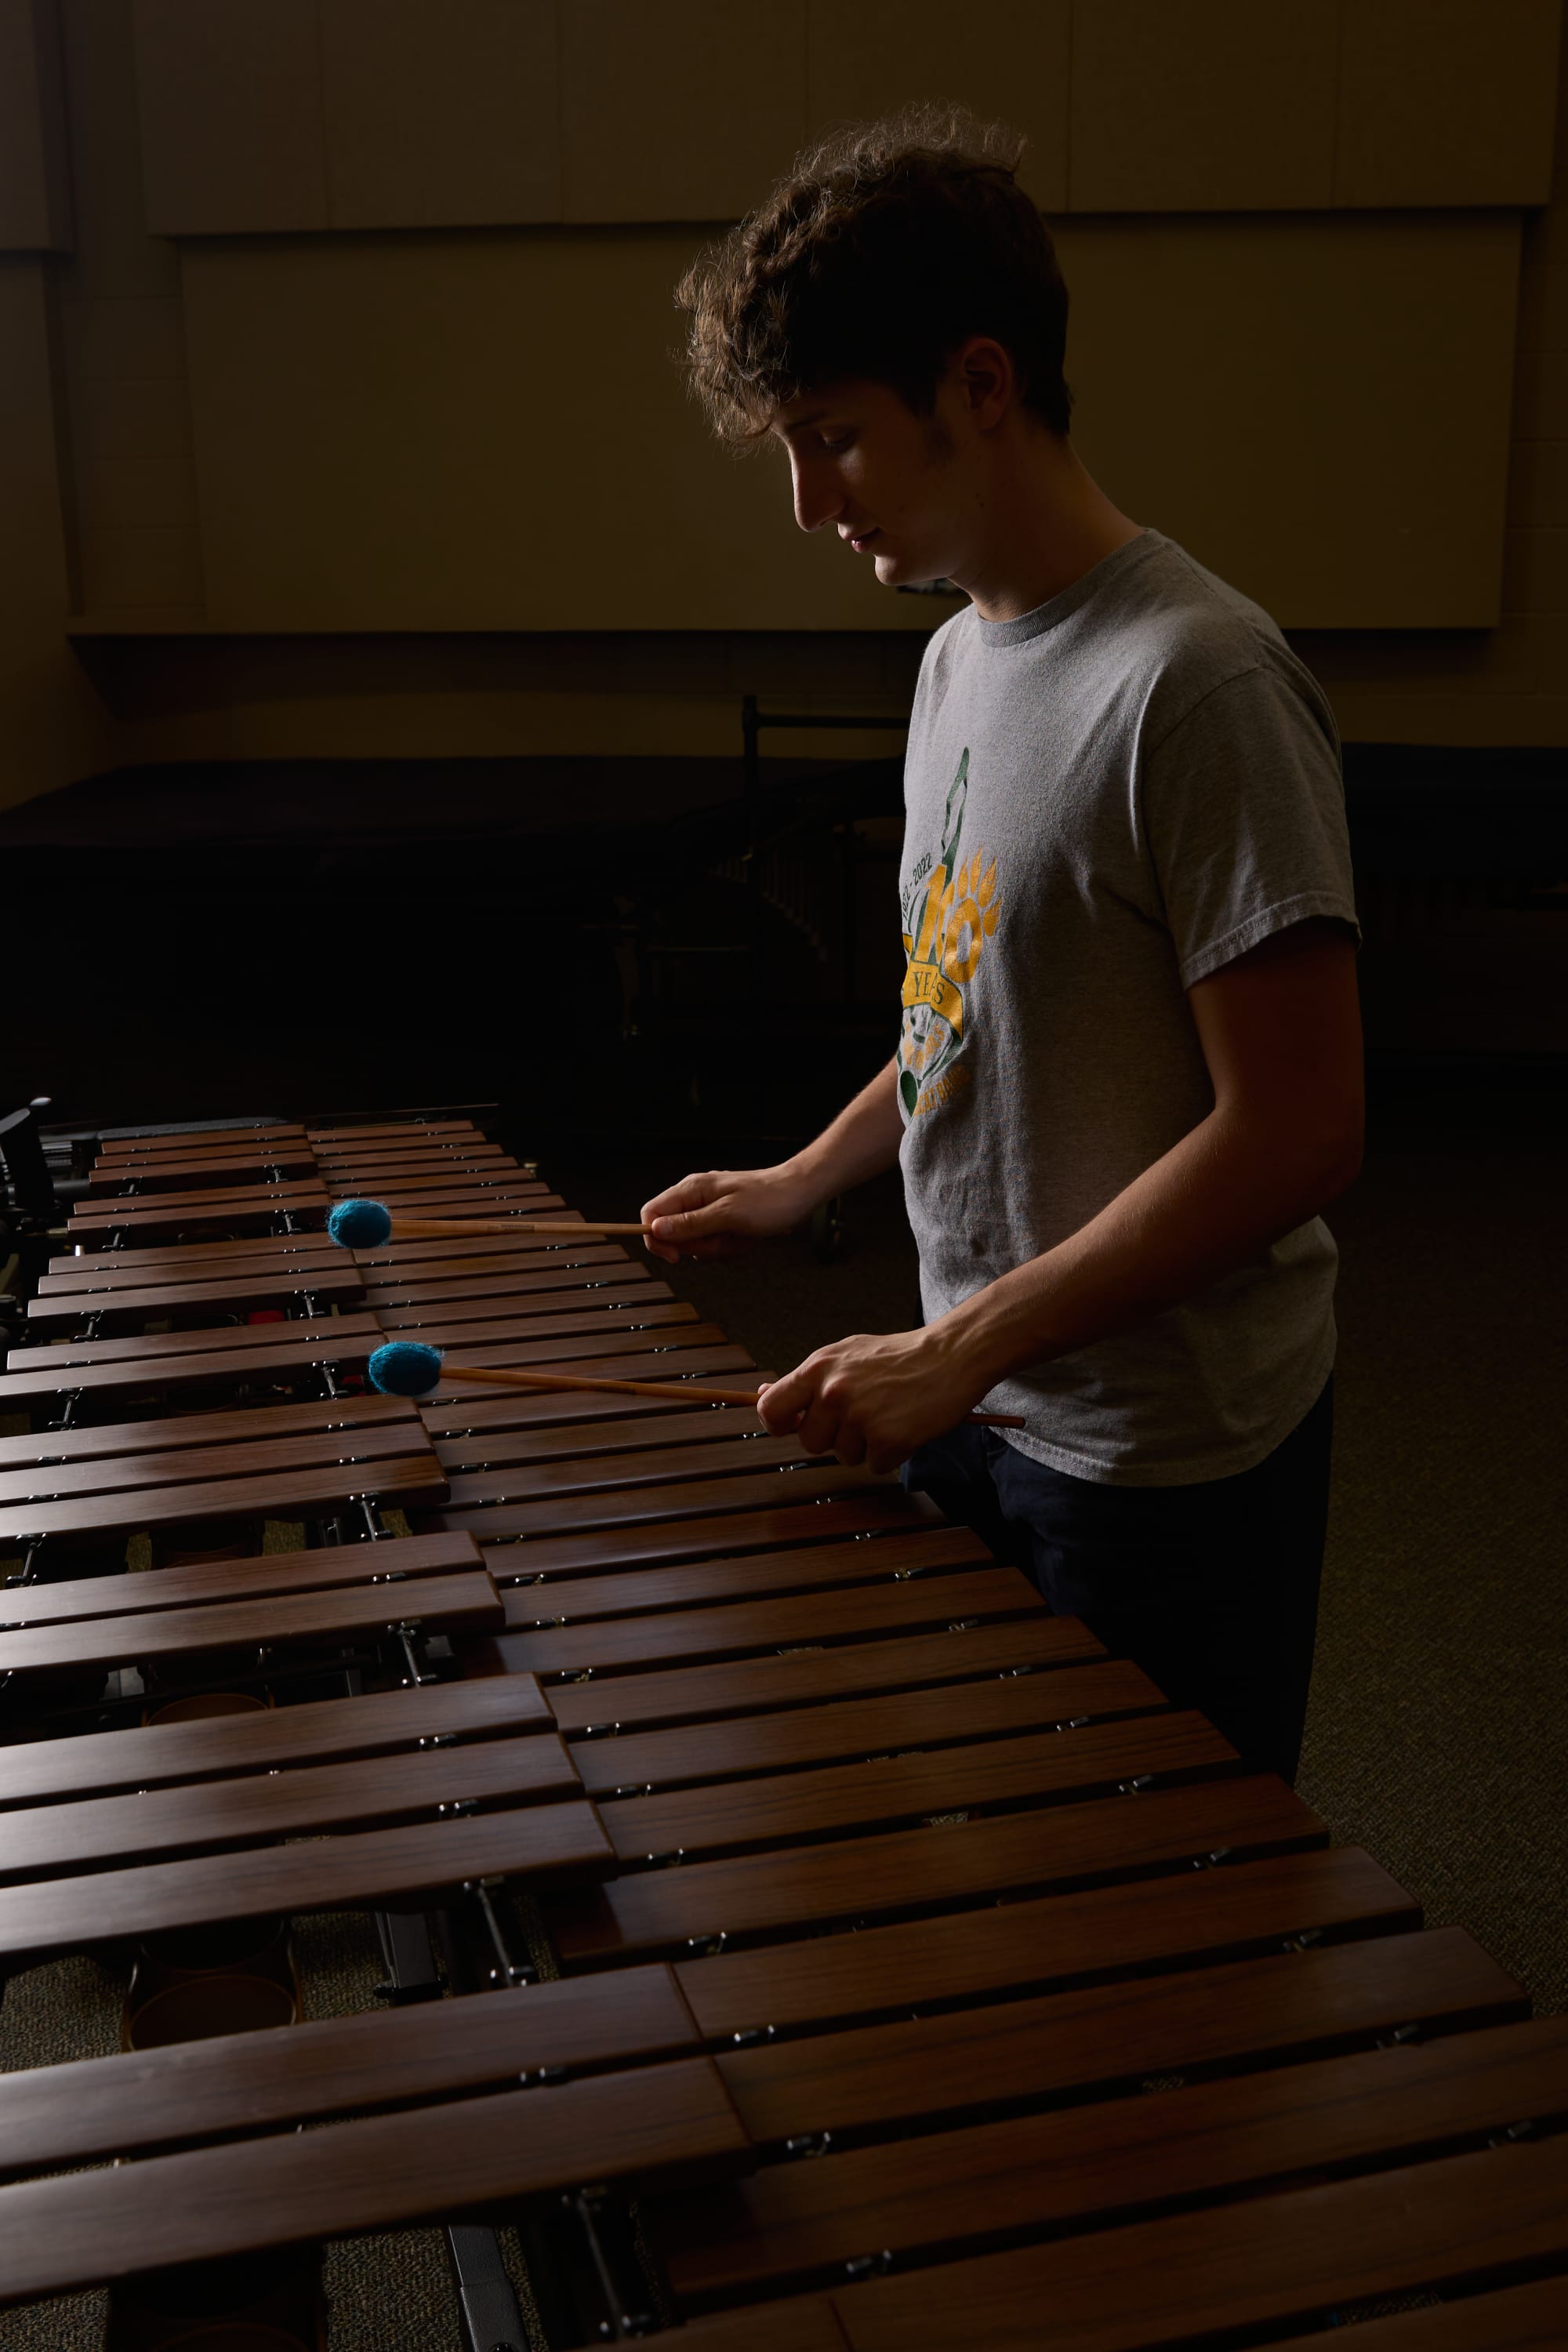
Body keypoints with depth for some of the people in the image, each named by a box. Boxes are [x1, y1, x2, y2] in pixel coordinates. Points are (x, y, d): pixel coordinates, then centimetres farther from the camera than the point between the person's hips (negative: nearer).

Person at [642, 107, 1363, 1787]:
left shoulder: (1196, 685, -22)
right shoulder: (958, 656, 6)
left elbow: (1294, 1132, -24)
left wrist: (962, 1347, -24)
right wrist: (803, 1180, 11)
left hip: (1166, 1464, -8)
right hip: (979, 1411, 8)